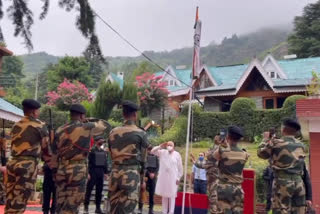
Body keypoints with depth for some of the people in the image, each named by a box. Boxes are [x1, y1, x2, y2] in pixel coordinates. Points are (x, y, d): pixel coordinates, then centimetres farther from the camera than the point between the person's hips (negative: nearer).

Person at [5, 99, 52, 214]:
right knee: (18, 204, -3)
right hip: (27, 166, -6)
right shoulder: (40, 126, -2)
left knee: (10, 202, 13)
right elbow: (45, 146, 5)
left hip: (12, 163, 6)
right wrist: (50, 161, 24)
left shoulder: (16, 125, 16)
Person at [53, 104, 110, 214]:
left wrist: (55, 172, 16)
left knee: (60, 205, 14)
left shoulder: (60, 130, 8)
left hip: (61, 170, 5)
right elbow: (106, 126, 9)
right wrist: (90, 120, 16)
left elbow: (54, 153, 10)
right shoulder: (87, 128, -6)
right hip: (78, 170, -5)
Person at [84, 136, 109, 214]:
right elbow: (88, 162, -10)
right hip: (93, 172, -5)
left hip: (101, 172, 6)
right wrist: (88, 173, -15)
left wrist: (106, 172, 10)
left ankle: (98, 207, 16)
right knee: (89, 189, 0)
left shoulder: (103, 151, 12)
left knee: (99, 190, 8)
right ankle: (86, 207, 9)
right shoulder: (91, 150, -6)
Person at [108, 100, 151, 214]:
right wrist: (142, 179, 10)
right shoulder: (141, 133, -2)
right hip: (131, 174, -4)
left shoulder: (113, 132, 10)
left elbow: (112, 155, 15)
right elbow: (143, 160, 1)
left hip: (115, 173, 5)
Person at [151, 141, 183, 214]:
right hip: (163, 177, 3)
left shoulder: (177, 154, -1)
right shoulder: (162, 152, 6)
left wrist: (178, 178, -3)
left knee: (171, 195, -3)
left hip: (173, 178, -3)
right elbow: (152, 151, 4)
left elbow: (180, 167, 0)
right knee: (164, 195, 10)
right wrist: (160, 146, -5)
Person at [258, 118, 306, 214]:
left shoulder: (276, 143, -5)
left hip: (282, 182, -5)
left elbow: (261, 153, 9)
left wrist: (266, 139, 23)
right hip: (299, 182, 5)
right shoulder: (301, 145, 10)